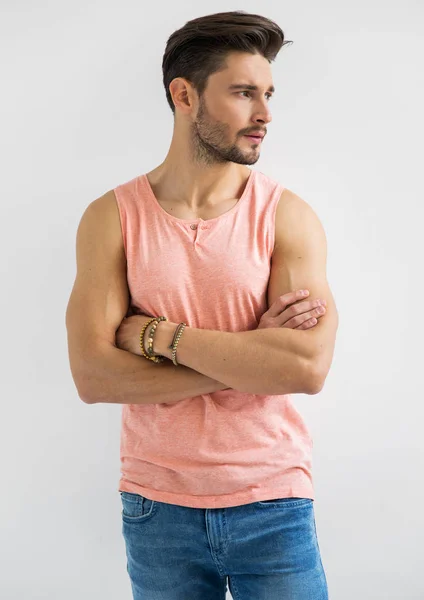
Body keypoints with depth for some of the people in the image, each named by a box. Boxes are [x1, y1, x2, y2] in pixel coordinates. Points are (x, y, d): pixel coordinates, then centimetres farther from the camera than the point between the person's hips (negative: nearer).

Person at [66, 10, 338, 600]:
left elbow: (308, 368, -18)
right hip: (157, 508, 1)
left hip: (274, 507, 0)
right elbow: (92, 375, -14)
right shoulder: (112, 217, -4)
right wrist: (253, 356, -16)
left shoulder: (288, 217, -5)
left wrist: (159, 335, -16)